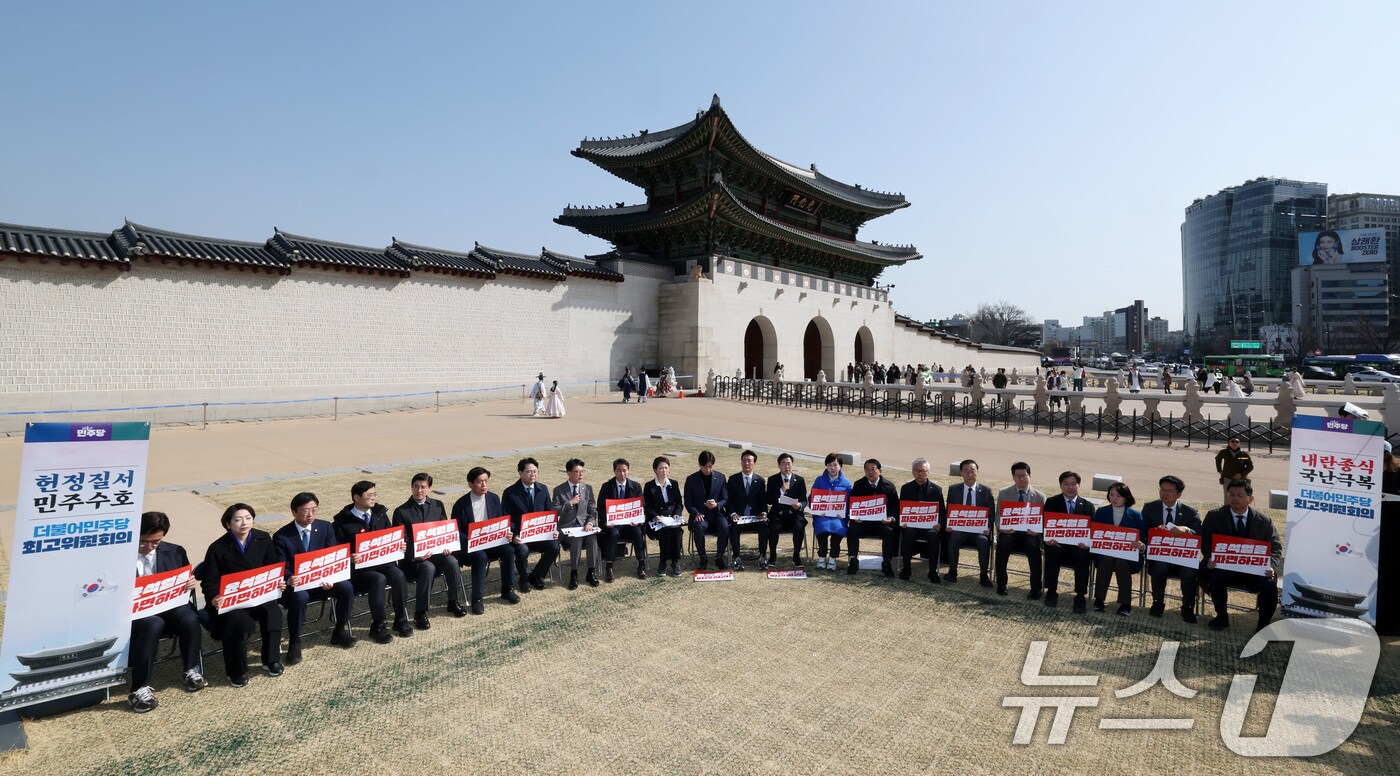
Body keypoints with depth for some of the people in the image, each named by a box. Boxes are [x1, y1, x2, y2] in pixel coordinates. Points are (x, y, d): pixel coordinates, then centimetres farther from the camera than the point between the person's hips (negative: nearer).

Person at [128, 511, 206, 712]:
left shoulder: (175, 552, 8)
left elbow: (184, 581, 16)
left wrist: (190, 582, -8)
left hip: (168, 605, 3)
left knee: (190, 619, -29)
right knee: (154, 624, -36)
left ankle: (191, 671, -6)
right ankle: (140, 689, -25)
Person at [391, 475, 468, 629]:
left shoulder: (438, 505, 11)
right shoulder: (401, 511, 0)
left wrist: (446, 545, -9)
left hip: (437, 551, 3)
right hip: (414, 557, -3)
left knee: (452, 562, -28)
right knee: (428, 568, -35)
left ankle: (453, 602, -5)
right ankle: (420, 612, -21)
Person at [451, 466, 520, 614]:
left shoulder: (494, 499, 4)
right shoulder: (460, 505, -9)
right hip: (469, 547, -4)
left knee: (509, 550, -23)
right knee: (481, 556, -35)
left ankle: (507, 590, -6)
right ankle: (476, 599, -21)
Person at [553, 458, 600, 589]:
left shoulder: (588, 488, 11)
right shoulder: (559, 490, 3)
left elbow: (593, 510, 9)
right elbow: (555, 511, -3)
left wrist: (590, 523, -9)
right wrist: (570, 503, -12)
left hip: (584, 525, 2)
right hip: (567, 527, -2)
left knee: (592, 538, -31)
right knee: (576, 539, -34)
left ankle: (592, 572, -19)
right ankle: (574, 574, -18)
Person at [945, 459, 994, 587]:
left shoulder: (986, 491, 7)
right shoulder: (953, 490, 9)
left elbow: (991, 514, 6)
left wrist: (988, 528, -14)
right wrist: (948, 524, -10)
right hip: (958, 527, 0)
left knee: (983, 541, -32)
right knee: (953, 538, -32)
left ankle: (983, 574, -14)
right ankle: (952, 571, -14)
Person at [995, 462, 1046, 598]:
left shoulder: (1040, 496, 6)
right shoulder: (1003, 493, 7)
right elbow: (998, 516, 7)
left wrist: (1037, 530, -18)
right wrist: (1001, 528, -16)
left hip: (1030, 533, 0)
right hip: (1009, 532, 0)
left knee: (1033, 546, -33)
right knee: (1002, 543, -32)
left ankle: (1035, 589, -19)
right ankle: (1001, 585, -17)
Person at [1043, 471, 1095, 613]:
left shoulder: (1087, 506, 12)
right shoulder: (1051, 502, 7)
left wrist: (1087, 543, -18)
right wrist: (1048, 539, -21)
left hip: (1079, 545, 1)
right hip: (1057, 543, -1)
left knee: (1082, 554, -32)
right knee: (1053, 550, -33)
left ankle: (1080, 596, -21)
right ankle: (1051, 592, -19)